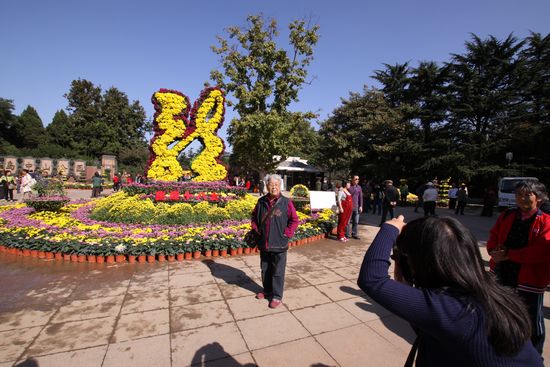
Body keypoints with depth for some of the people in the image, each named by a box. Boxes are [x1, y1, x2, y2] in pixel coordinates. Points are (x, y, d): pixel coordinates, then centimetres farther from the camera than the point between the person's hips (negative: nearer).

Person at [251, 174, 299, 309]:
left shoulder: (286, 202, -11)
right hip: (264, 244, 4)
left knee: (278, 272, 8)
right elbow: (254, 217, 15)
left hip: (279, 245, -4)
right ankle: (267, 290, 40)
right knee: (265, 269, 20)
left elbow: (295, 220, -5)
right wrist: (256, 230, 4)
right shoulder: (261, 201, 0)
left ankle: (277, 296, 24)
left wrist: (286, 234, -10)